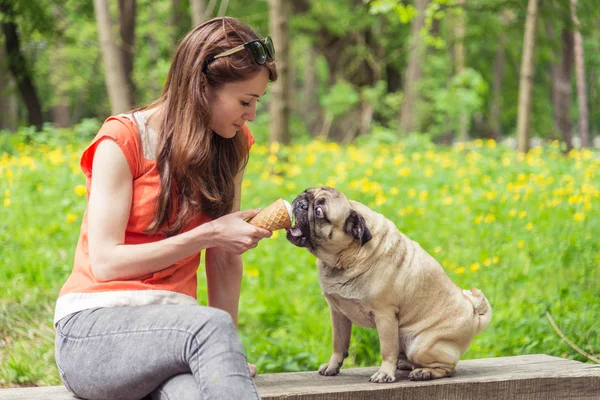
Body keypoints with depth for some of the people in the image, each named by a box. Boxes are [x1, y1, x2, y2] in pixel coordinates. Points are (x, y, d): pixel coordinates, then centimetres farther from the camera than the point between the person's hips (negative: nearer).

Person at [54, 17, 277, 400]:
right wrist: (207, 235, -15)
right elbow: (105, 262, -12)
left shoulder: (233, 145, 9)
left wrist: (228, 350, 1)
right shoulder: (123, 140, -7)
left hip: (172, 325, 4)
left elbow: (225, 260, 9)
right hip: (95, 329, -3)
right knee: (210, 325, -37)